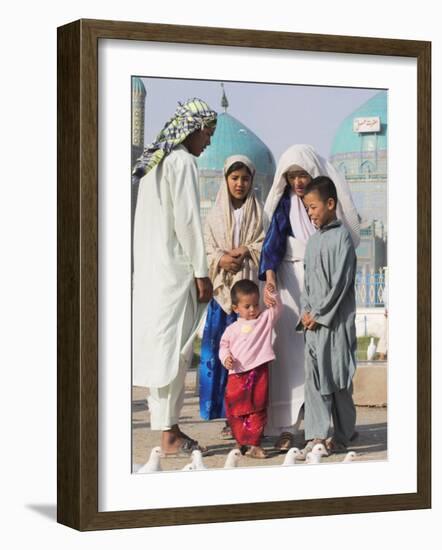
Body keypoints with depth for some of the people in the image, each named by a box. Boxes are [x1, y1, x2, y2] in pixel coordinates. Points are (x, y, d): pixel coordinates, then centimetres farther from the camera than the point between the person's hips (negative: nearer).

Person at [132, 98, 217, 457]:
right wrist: (201, 273, -12)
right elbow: (188, 220, -15)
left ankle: (170, 428, 15)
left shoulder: (155, 162, 17)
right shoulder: (182, 162, -11)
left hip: (150, 266, 9)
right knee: (172, 347, -6)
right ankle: (169, 436, -4)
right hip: (174, 268, -9)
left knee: (160, 345, 10)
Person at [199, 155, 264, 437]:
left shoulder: (260, 213, 9)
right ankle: (230, 416, 0)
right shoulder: (216, 215, 14)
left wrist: (246, 251, -11)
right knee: (221, 349, -4)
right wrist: (221, 259, -10)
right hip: (223, 289, 2)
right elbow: (207, 250, 9)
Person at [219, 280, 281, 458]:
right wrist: (226, 357, -5)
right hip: (237, 373, 1)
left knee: (257, 410, 1)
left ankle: (254, 443, 4)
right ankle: (241, 442, 15)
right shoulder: (232, 329, 10)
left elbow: (277, 308, 0)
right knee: (235, 410, 3)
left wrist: (272, 295, -16)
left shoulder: (265, 319, 9)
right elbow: (224, 345, 14)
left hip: (259, 372, -1)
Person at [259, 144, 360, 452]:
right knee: (290, 348, -7)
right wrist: (269, 273, -25)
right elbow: (274, 238, -8)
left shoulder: (330, 198, 4)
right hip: (292, 279, 0)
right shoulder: (285, 203, 4)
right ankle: (285, 427, -9)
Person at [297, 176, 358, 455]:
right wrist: (306, 312, 4)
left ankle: (342, 436, 8)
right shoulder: (313, 240, 15)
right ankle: (317, 435, 2)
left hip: (336, 319, -7)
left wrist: (319, 313, -12)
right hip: (313, 320, 7)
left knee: (338, 378, -1)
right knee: (314, 378, 2)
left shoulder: (341, 235, -7)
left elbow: (341, 281, -13)